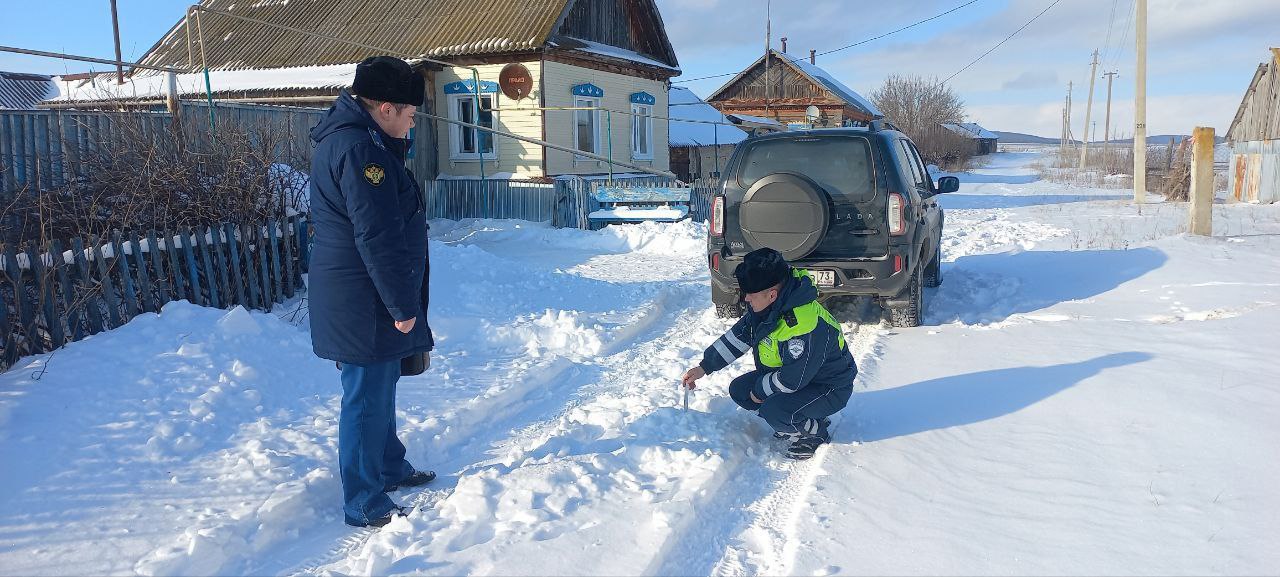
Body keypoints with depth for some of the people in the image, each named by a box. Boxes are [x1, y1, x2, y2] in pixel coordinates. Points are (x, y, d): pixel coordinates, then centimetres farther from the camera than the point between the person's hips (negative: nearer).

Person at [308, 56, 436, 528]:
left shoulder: (355, 139, 13)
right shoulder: (358, 149, -21)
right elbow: (377, 238, -23)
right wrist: (402, 305, -20)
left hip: (363, 301, 11)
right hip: (364, 304, -11)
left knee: (380, 387, 23)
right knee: (367, 399, -1)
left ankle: (389, 468, 40)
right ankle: (366, 505, 11)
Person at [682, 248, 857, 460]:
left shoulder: (806, 326, -37)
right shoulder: (767, 306, -8)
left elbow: (793, 379, -30)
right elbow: (737, 336, 4)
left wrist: (760, 390, -14)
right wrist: (704, 367, 1)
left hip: (829, 388, -9)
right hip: (789, 373, 9)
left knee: (773, 412, -31)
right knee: (739, 390, 2)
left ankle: (814, 432, 0)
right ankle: (793, 421, 13)